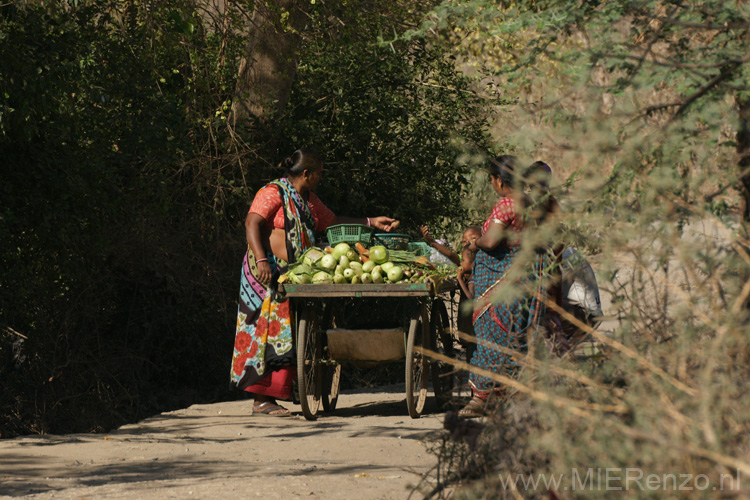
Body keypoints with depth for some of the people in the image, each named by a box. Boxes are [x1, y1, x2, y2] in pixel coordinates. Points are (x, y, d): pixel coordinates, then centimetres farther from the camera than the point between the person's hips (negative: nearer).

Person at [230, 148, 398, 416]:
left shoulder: (308, 200, 20)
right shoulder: (273, 193, -8)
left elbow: (332, 221, 31)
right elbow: (252, 223, -17)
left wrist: (370, 222, 26)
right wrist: (261, 259, -28)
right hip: (268, 272, -9)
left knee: (286, 333, 2)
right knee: (269, 329, -11)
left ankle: (267, 398, 1)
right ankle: (262, 398, -9)